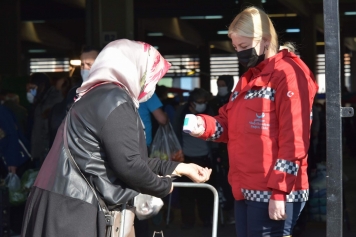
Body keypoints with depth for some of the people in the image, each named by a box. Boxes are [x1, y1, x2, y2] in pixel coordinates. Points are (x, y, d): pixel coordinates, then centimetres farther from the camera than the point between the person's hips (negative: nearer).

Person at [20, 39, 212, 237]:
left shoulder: (100, 96, 20)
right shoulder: (115, 100, -12)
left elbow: (129, 159, 21)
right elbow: (128, 164, -19)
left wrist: (179, 168, 23)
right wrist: (163, 186, -1)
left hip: (68, 202, 10)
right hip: (73, 208, -10)